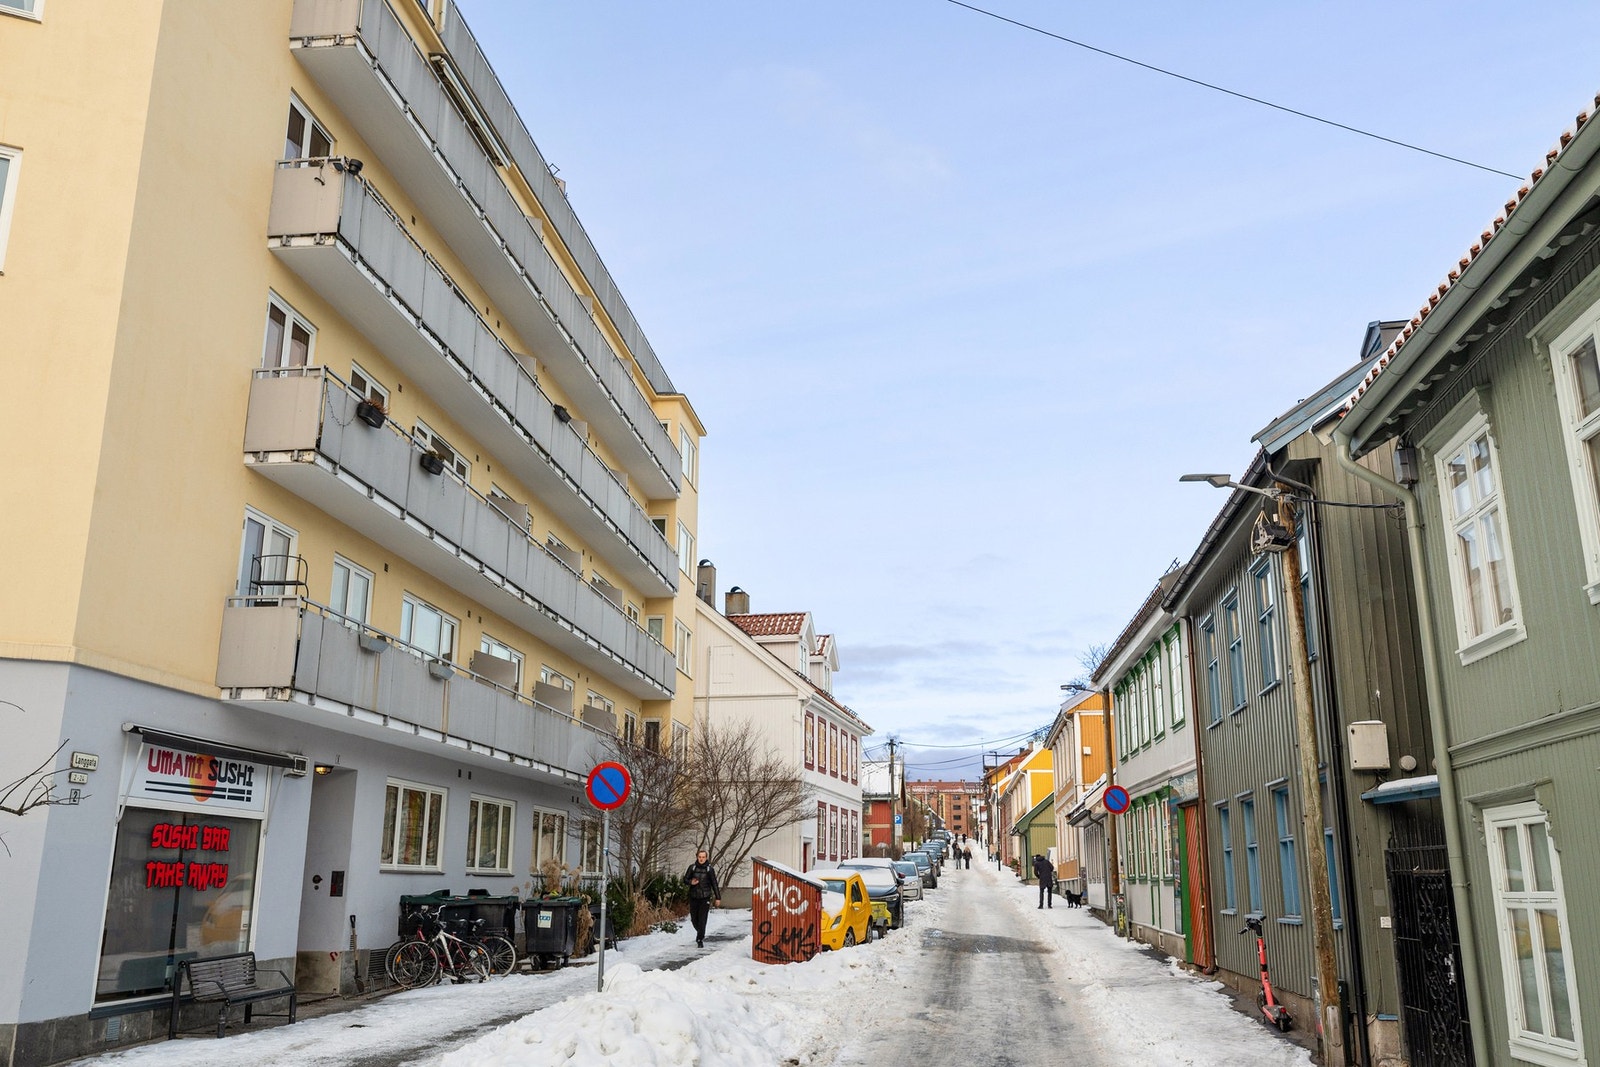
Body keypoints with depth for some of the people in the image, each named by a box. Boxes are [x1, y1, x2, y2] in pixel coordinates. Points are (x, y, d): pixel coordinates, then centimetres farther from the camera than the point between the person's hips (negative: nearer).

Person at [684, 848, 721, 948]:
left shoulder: (710, 869, -3)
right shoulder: (692, 867, 0)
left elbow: (714, 884, 2)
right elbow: (685, 879, 5)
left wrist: (718, 897, 1)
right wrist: (691, 882, -17)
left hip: (705, 898, -2)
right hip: (693, 897, 2)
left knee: (702, 919, -9)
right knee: (694, 919, 11)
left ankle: (700, 940, -3)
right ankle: (701, 933, 38)